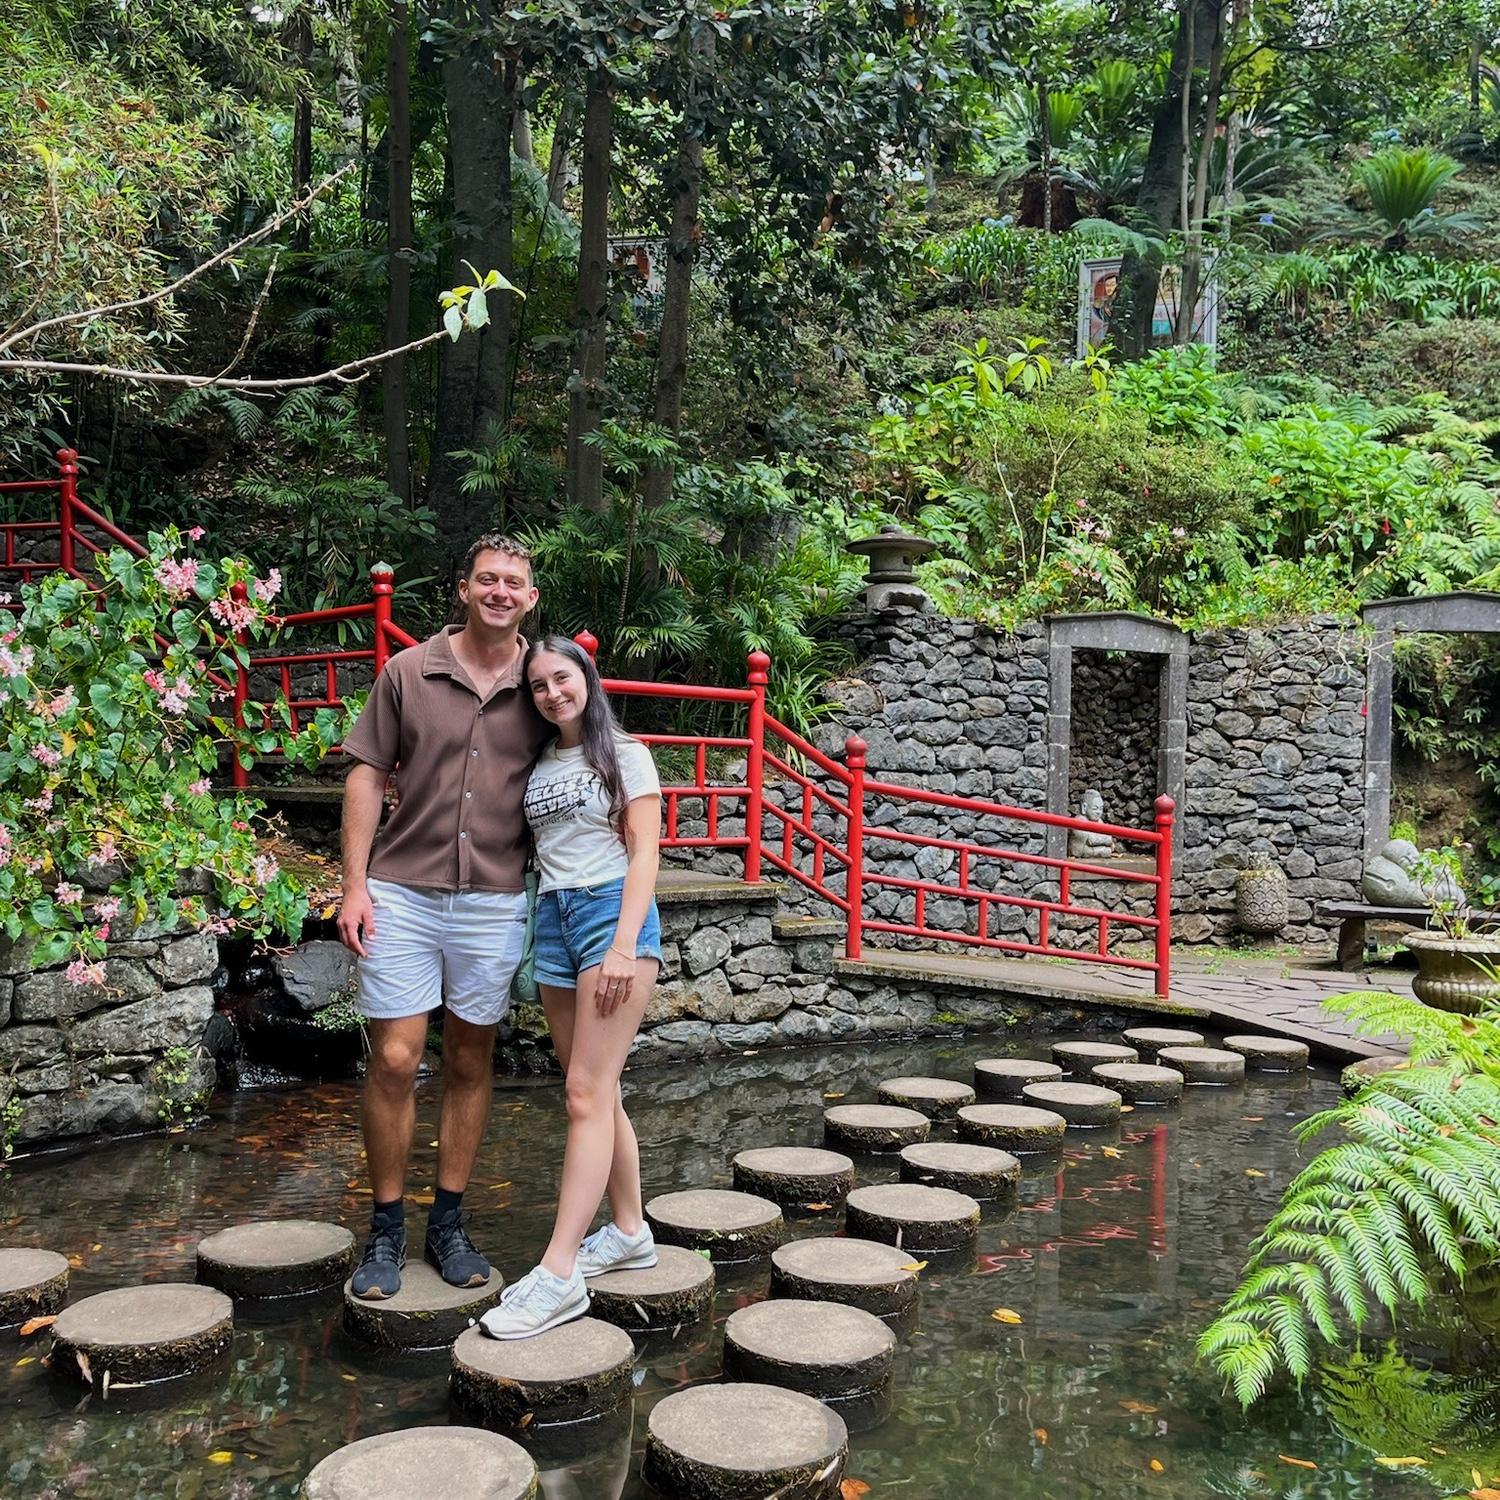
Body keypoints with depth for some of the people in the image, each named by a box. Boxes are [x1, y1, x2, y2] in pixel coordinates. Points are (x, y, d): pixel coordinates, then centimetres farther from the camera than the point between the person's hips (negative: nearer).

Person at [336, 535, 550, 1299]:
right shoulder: (408, 673, 1)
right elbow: (367, 777, 3)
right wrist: (355, 883, -4)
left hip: (496, 901, 1)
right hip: (403, 893, -1)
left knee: (469, 1063, 10)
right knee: (394, 1060, -1)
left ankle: (448, 1223, 24)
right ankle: (386, 1230, 15)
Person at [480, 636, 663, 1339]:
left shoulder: (623, 754, 1)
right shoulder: (537, 765, 16)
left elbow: (643, 855, -6)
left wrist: (625, 946, -16)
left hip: (613, 911, -6)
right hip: (552, 918, 6)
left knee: (588, 1091, -11)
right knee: (594, 1092, 10)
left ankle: (558, 1275, -14)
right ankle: (629, 1232, 23)